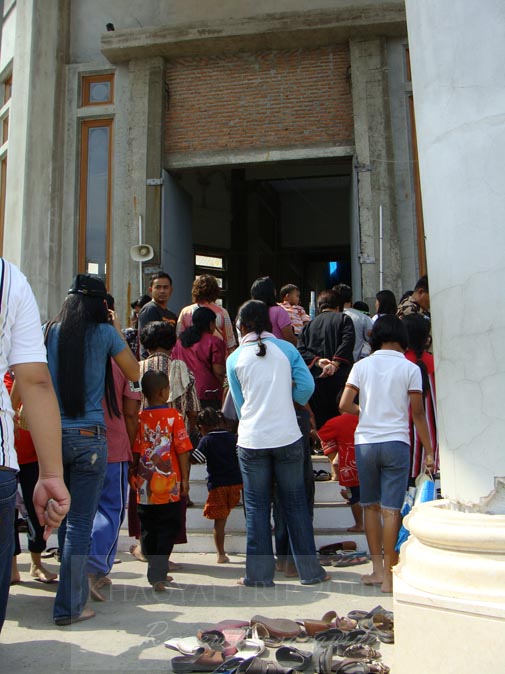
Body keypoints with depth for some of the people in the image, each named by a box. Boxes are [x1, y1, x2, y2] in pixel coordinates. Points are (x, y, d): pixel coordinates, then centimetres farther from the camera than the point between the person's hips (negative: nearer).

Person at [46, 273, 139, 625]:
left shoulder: (51, 332, 4)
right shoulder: (104, 333, -4)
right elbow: (134, 374, 7)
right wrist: (118, 331, 13)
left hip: (53, 435, 4)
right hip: (89, 437, -4)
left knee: (65, 519, 17)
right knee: (80, 522, 2)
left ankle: (76, 591, 31)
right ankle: (69, 606, 8)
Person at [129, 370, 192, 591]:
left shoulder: (139, 418, -1)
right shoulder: (174, 416, -10)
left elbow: (134, 451, 5)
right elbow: (182, 450, -10)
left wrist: (133, 475, 18)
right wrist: (185, 478, -1)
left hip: (145, 486, 3)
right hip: (169, 485, -3)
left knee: (148, 529, 15)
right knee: (167, 530, 6)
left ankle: (157, 572, 23)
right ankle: (158, 575, -2)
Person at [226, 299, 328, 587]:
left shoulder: (235, 359, 3)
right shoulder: (286, 349, 2)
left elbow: (239, 403, 8)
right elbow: (306, 386, -5)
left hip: (251, 441, 0)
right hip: (287, 437, 1)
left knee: (257, 507, 8)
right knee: (295, 503, 10)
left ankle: (260, 573, 12)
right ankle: (310, 570, 16)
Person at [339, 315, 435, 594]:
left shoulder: (362, 366, 2)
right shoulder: (410, 369, -2)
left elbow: (344, 406, -4)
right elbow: (417, 414, -3)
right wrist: (428, 451, 5)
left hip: (365, 442, 2)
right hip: (396, 443, -2)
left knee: (371, 506, 14)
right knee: (391, 509, 1)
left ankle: (377, 568, 18)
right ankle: (389, 574, 5)